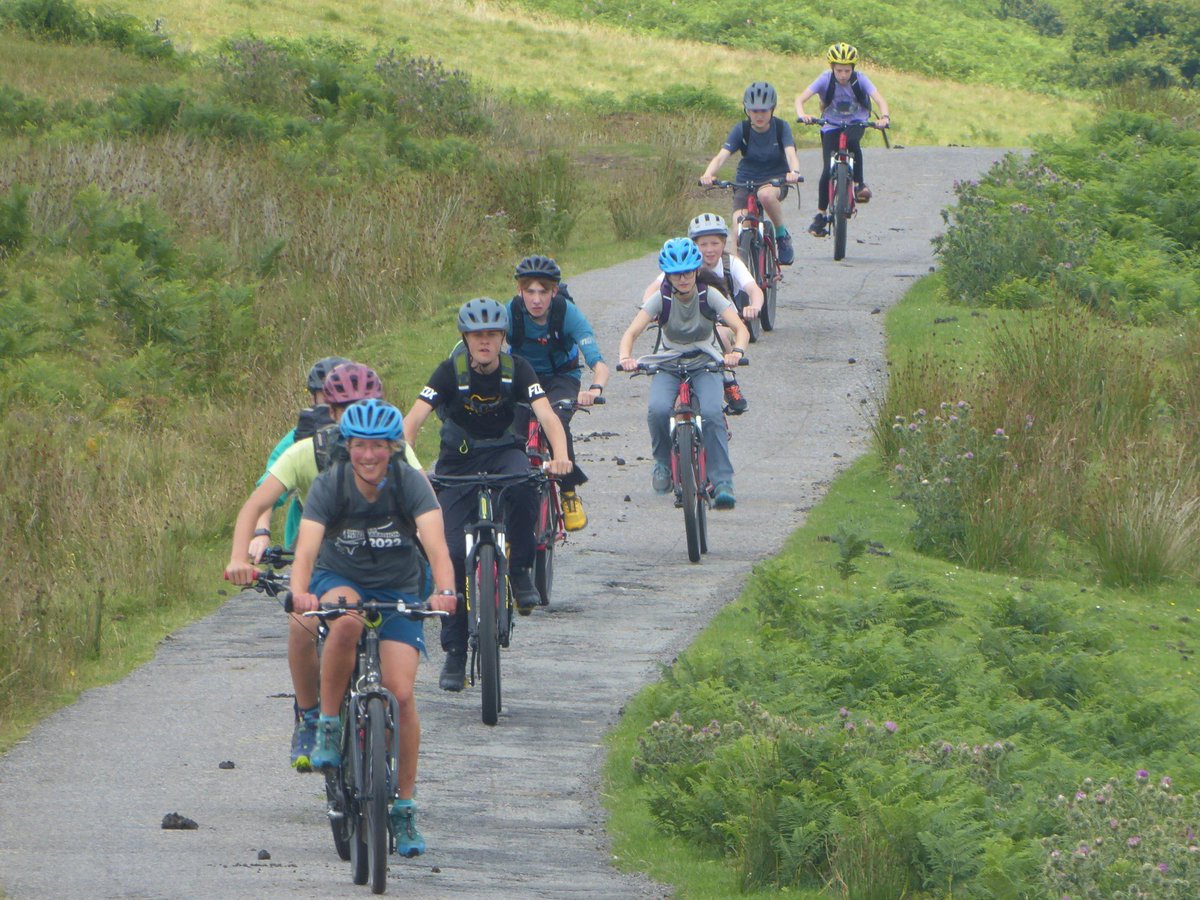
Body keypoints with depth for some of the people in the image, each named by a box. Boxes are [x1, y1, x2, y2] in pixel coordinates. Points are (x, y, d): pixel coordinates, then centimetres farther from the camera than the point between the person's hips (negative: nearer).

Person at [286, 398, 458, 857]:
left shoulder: (410, 483, -19)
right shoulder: (330, 485, -19)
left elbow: (436, 544, -33)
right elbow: (306, 547, -32)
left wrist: (444, 591, -52)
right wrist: (299, 592, -53)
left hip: (398, 591, 0)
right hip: (340, 581, 0)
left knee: (401, 693, -14)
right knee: (347, 621, -37)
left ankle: (404, 806, -1)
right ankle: (327, 725, -18)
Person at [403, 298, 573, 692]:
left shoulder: (516, 369, -12)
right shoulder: (450, 372, -15)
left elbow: (547, 415, -22)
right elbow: (412, 421, -23)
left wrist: (560, 456, -42)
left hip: (504, 452, 0)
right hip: (459, 459, 0)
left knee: (523, 487, -37)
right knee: (452, 553, -11)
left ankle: (520, 572, -15)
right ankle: (454, 653, 1)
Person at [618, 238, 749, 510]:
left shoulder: (709, 295, -13)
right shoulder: (661, 299, -12)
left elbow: (740, 328, -22)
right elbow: (632, 332, -20)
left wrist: (736, 352, -44)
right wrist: (626, 357, -42)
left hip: (705, 364, -1)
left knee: (711, 413, -28)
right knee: (658, 410, -29)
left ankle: (723, 481, -21)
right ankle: (663, 462, -1)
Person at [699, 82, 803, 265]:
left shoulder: (781, 127, -10)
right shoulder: (741, 130, -9)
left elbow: (791, 153, -25)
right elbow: (721, 156, -19)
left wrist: (794, 172, -48)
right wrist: (708, 174, -41)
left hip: (776, 180, -2)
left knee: (766, 194, -38)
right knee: (740, 230, -20)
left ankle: (782, 235, -14)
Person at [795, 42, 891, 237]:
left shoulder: (859, 79, -18)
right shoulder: (826, 79, -19)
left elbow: (879, 99, -27)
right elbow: (801, 98, -25)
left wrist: (884, 117, -48)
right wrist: (802, 115, -47)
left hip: (856, 123, 0)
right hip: (831, 126, 0)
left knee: (852, 141, -36)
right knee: (828, 170, -13)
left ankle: (859, 184, -19)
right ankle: (821, 214, 3)